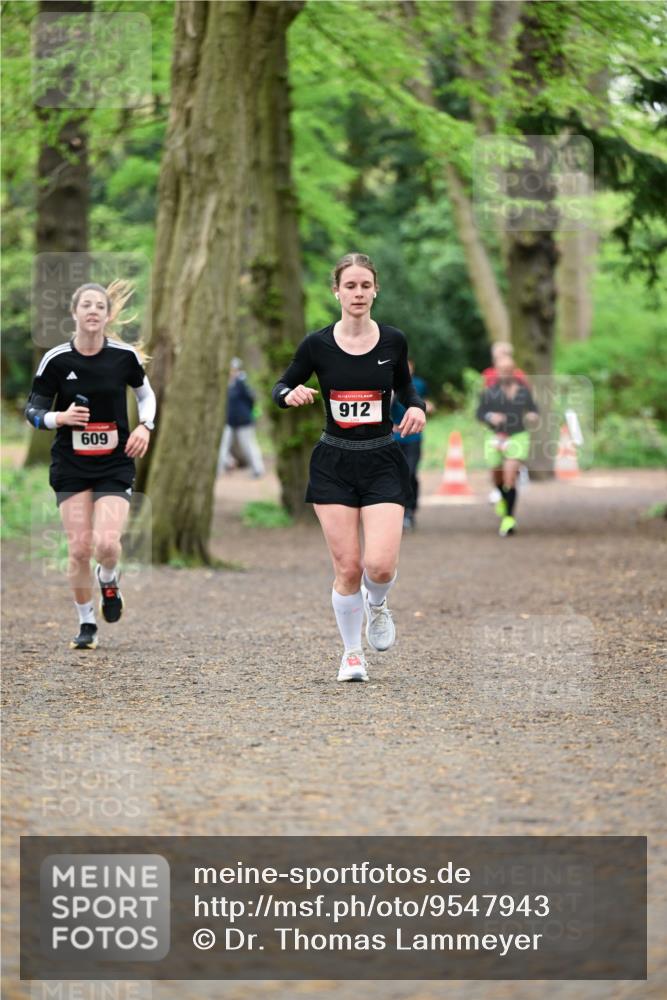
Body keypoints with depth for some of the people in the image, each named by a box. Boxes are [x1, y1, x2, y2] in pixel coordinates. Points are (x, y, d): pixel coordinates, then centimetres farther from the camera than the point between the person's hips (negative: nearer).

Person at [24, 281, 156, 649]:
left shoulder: (124, 356, -5)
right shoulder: (56, 360, -7)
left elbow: (145, 393, 14)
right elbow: (33, 410, -1)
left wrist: (144, 426, -4)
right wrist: (60, 418, -21)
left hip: (116, 463, 0)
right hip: (70, 464, 0)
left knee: (107, 543, -16)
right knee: (79, 547, -4)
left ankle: (109, 582, 20)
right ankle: (86, 624, 15)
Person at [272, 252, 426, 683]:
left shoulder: (393, 341, -2)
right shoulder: (317, 344, -5)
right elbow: (281, 386, 7)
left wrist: (417, 406, -6)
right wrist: (291, 394, -16)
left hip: (383, 462, 0)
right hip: (334, 464, 0)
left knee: (380, 565, -14)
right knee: (348, 568, -2)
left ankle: (376, 605, 22)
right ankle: (352, 652, 19)